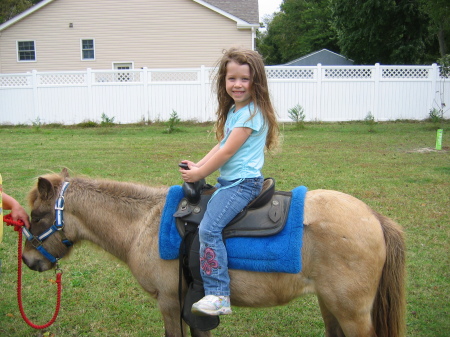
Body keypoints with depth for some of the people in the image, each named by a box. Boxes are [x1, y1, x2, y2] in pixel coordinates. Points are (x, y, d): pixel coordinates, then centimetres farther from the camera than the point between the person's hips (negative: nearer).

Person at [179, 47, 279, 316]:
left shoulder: (252, 113, -17)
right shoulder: (234, 110, 14)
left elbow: (227, 152, -18)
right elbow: (221, 145, 15)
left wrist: (199, 174, -9)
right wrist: (198, 166, 3)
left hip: (243, 183, -11)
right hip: (228, 180, 11)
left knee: (209, 227, -23)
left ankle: (218, 296, -20)